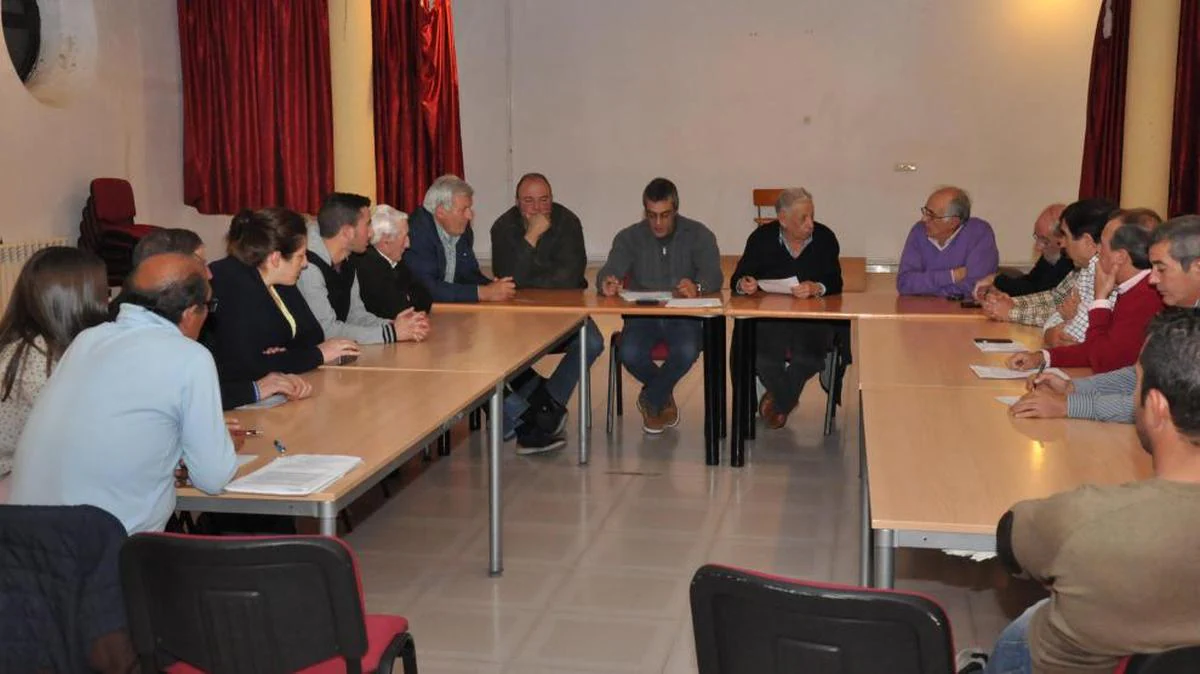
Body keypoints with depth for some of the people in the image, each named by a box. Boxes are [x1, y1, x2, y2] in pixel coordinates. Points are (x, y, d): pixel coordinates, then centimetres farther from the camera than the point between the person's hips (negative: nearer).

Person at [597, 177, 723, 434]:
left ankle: (651, 400, -2)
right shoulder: (629, 237, 8)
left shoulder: (698, 235, 5)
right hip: (642, 314, 1)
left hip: (684, 314, -1)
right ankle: (664, 397, 5)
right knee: (630, 353, -30)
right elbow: (607, 273, -8)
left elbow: (713, 275, -11)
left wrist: (697, 287, -36)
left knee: (687, 351, -33)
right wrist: (606, 283, -35)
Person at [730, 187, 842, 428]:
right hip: (769, 316, 0)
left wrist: (816, 288, -27)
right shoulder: (762, 238, 1)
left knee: (810, 356, -28)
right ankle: (787, 400, 8)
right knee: (763, 357, -29)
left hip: (814, 318, 0)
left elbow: (835, 284, -5)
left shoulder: (825, 237, 0)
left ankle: (778, 401, 6)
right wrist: (743, 285, -22)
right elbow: (737, 280, 2)